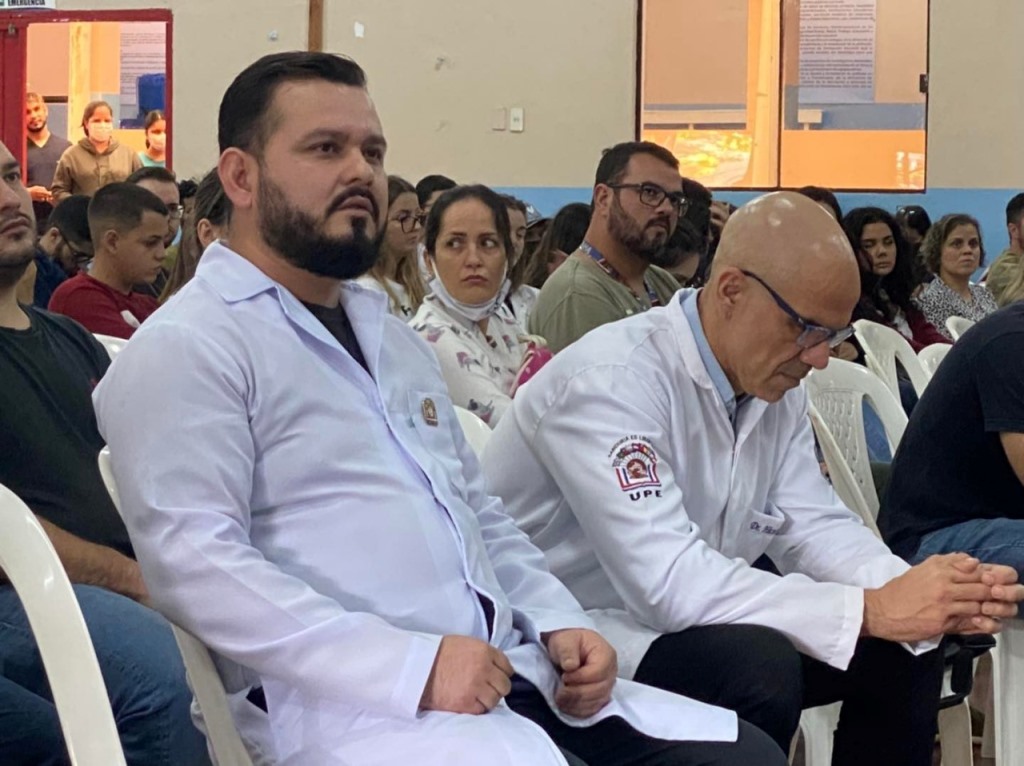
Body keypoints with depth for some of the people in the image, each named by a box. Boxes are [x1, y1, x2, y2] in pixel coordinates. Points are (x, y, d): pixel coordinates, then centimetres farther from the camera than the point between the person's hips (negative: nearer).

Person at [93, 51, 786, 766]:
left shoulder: (393, 336, 23)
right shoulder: (184, 350, -5)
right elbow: (194, 560, -16)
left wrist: (558, 623, 8)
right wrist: (410, 664, -21)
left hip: (511, 673, 8)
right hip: (350, 706, -8)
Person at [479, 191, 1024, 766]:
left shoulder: (774, 383, 1)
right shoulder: (610, 381, -26)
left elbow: (813, 524, 2)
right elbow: (667, 581, -33)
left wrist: (912, 590, -19)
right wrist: (870, 610, -31)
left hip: (682, 622, 8)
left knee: (905, 650, -1)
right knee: (759, 667, -32)